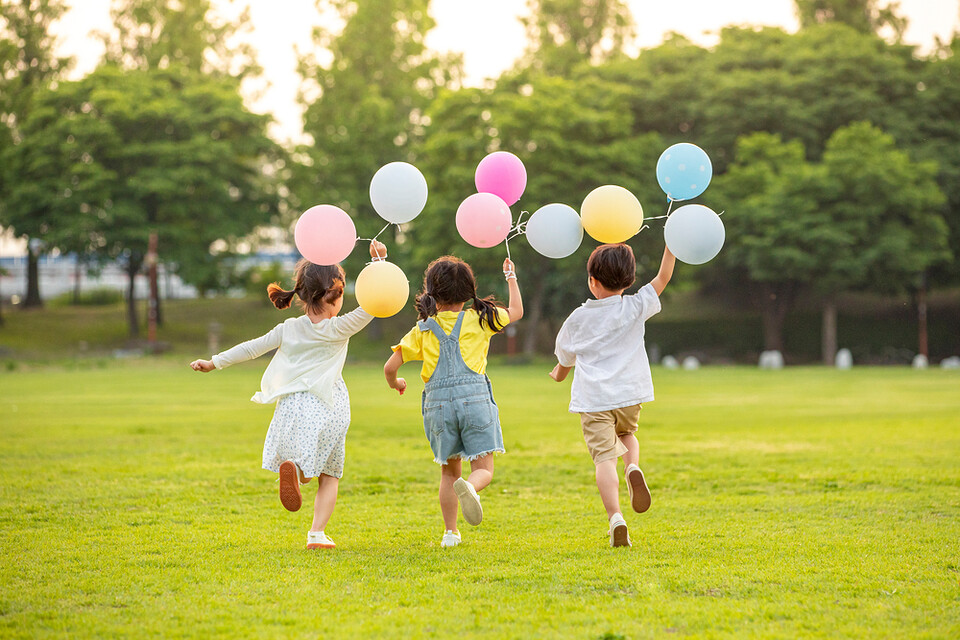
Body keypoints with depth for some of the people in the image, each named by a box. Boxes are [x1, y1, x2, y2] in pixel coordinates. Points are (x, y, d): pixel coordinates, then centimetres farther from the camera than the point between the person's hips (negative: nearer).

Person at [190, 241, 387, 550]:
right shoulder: (338, 329, -4)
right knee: (330, 475, 12)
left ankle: (292, 467, -24)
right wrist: (379, 260, -4)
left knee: (303, 469, 15)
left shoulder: (289, 329, 4)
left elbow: (252, 348, 7)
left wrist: (214, 362, 16)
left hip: (295, 405, 2)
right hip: (330, 408, -2)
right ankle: (317, 533, -4)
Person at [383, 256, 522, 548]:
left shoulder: (422, 331, 8)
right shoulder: (479, 320, 6)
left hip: (438, 402, 2)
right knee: (484, 469, -1)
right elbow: (516, 311, 22)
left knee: (449, 471, 18)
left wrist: (394, 383, 28)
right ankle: (469, 487, -36)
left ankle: (450, 532, 17)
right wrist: (511, 278, 37)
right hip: (474, 397, -2)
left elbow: (390, 366, 6)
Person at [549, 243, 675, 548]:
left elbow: (565, 357, 21)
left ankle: (615, 518, -25)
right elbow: (663, 277, 7)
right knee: (626, 433, 30)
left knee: (604, 458, -7)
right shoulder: (636, 307, 0)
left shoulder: (578, 319, 5)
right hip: (629, 395, 1)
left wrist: (560, 372, 43)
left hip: (593, 398, -1)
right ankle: (633, 467, -3)